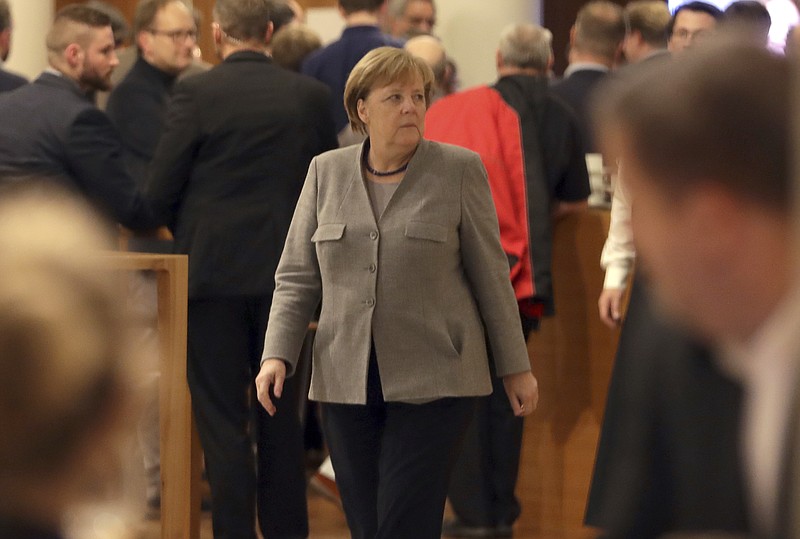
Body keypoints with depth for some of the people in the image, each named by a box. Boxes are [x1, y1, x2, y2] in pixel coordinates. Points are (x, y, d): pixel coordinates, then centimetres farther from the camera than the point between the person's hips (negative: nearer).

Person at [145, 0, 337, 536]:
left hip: (213, 270, -3)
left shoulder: (196, 93, -9)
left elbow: (160, 189, -8)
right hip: (283, 271, 3)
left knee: (222, 417, 2)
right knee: (280, 413, 14)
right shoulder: (311, 95, 0)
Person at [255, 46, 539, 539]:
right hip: (346, 383, 4)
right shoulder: (326, 172, 8)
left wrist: (516, 368, 4)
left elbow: (491, 274, 2)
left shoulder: (460, 170, -1)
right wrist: (278, 356, -5)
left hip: (433, 382, -3)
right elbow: (297, 277, 8)